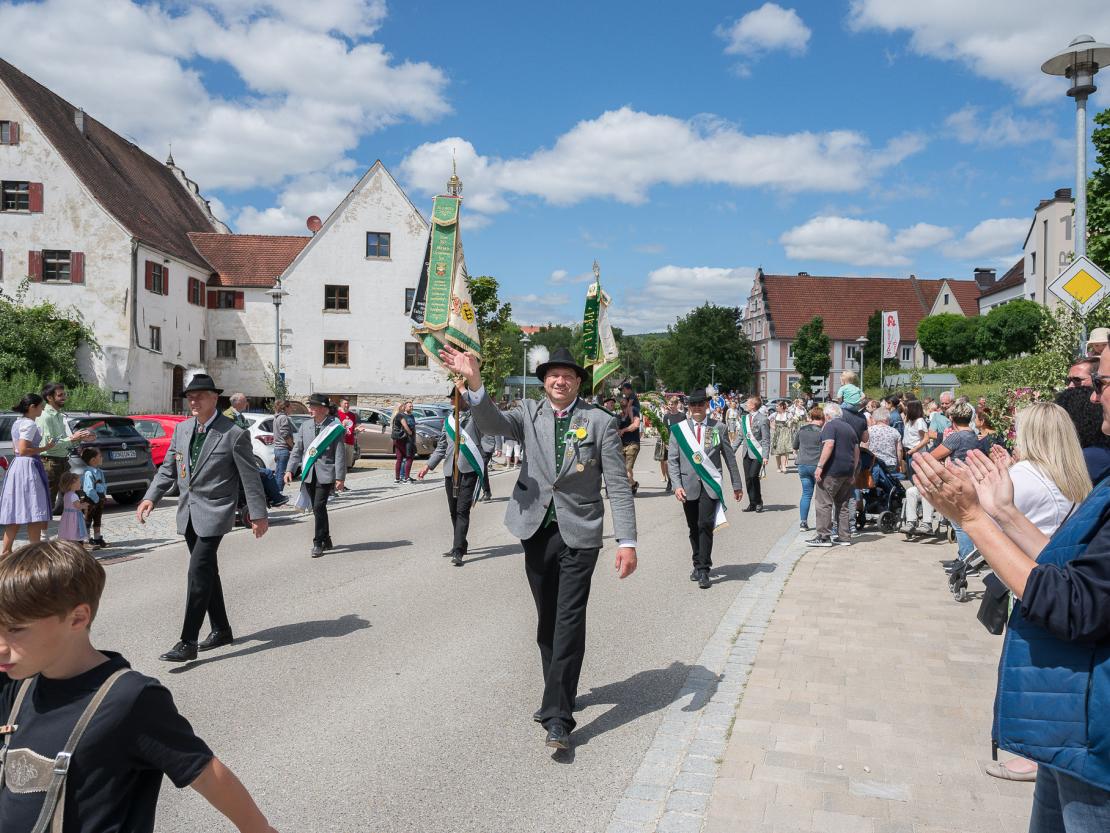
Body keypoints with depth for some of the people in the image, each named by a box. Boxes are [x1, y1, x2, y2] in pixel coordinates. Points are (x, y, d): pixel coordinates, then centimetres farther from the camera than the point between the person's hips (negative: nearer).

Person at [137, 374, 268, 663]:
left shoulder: (234, 434, -10)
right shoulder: (182, 429, 9)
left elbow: (250, 477, -8)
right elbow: (168, 468, 13)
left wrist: (259, 515, -7)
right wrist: (151, 497, -2)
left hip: (214, 512, -7)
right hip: (188, 512, 7)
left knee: (198, 573, -13)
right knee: (206, 572, 14)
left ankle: (188, 643, -9)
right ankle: (221, 630, 27)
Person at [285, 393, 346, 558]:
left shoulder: (335, 427, -6)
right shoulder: (305, 426, 10)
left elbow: (340, 454, -6)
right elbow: (297, 449, 10)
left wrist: (340, 478, -10)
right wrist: (290, 470, -1)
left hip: (325, 474, -5)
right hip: (309, 474, 5)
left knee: (319, 507, -12)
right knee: (317, 509, 12)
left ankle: (318, 543, -3)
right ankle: (326, 540, 26)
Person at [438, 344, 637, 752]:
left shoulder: (600, 421, -3)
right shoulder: (529, 413, 4)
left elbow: (618, 485, -5)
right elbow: (492, 423, -16)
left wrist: (627, 541, -12)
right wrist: (474, 382, -34)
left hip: (578, 534, -3)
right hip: (537, 531, 3)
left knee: (569, 622, -7)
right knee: (547, 621, 15)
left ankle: (558, 717, 0)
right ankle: (558, 695, 34)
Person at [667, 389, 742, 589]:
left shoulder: (718, 428, 4)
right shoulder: (678, 429, 4)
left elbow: (730, 457, 10)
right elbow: (672, 460, 3)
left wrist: (736, 485, 11)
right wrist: (677, 486, -8)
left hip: (710, 485, -2)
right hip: (689, 486, 2)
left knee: (706, 525, -12)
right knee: (694, 528, 10)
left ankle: (704, 570, -7)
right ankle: (698, 564, 27)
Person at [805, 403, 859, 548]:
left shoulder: (830, 426, -6)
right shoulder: (849, 427, 19)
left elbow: (829, 445, -20)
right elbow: (857, 451, 19)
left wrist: (820, 466, -21)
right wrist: (853, 473, 22)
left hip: (832, 471, -8)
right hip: (847, 472, 8)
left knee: (824, 504, -5)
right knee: (843, 505, 13)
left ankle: (824, 536, -7)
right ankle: (844, 537, 13)